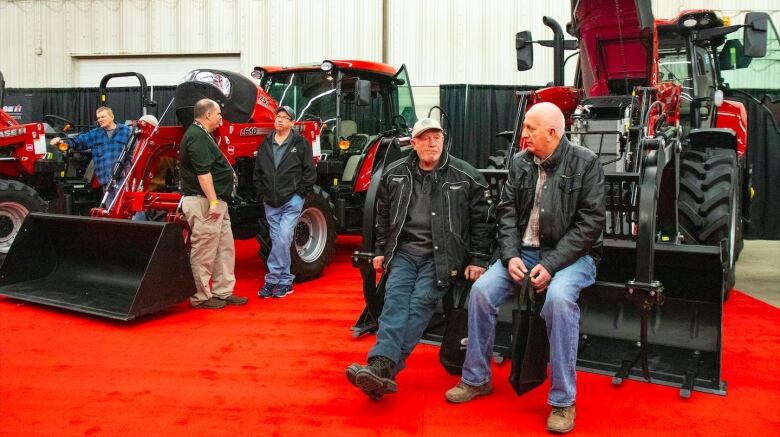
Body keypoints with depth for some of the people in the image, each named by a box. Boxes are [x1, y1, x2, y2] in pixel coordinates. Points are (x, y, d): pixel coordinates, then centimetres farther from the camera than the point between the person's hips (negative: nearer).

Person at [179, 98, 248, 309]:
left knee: (225, 249, 14)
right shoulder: (196, 137, -15)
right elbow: (202, 173, -22)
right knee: (204, 252, -2)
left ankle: (222, 292, 22)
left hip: (216, 202, 11)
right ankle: (201, 297, 8)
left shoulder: (202, 135, 18)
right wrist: (213, 201, -24)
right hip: (204, 203, -11)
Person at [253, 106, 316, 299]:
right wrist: (262, 194, 7)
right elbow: (258, 172, 15)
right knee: (277, 241, 8)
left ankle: (272, 279, 0)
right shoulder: (266, 144, 9)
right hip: (271, 203, 5)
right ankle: (285, 281, 17)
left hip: (291, 201, -4)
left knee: (283, 239, -11)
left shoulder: (300, 143, -2)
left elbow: (309, 172, -3)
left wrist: (299, 193, -7)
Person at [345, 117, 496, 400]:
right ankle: (382, 369, -33)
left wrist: (478, 260, -2)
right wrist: (380, 250, 15)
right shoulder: (395, 174, 9)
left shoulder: (466, 176, -1)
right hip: (404, 251, 3)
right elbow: (383, 215, 20)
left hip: (441, 255, -3)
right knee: (396, 297, -19)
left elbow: (483, 220, 3)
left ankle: (382, 367, -29)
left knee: (420, 302, -20)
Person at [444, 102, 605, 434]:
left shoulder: (585, 163, -8)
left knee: (559, 298, -35)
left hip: (571, 254, -4)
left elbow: (591, 222, -13)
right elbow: (507, 211, 5)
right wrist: (511, 256, -12)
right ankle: (476, 379, 3)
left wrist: (552, 264, -21)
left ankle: (562, 400, -19)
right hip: (524, 251, 5)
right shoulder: (520, 163, 5)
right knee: (481, 290, -16)